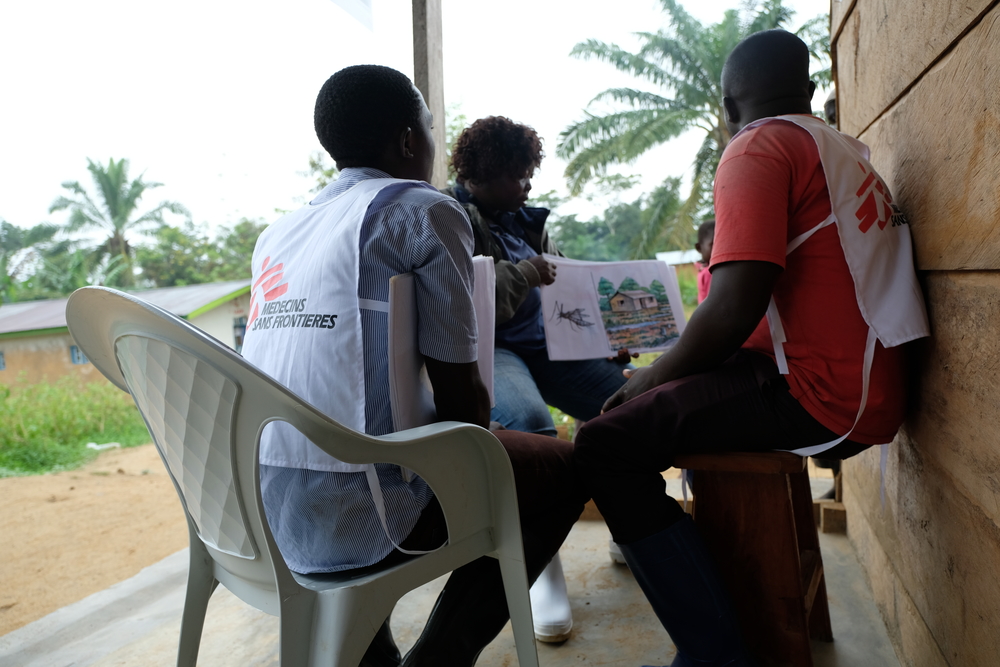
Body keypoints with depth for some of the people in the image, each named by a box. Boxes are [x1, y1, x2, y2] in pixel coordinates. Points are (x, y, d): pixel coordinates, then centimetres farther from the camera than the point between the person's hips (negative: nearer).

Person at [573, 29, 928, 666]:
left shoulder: (758, 147, -10)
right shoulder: (843, 151, 18)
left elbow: (735, 306, -22)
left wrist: (656, 376, -7)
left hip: (817, 397, -10)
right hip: (865, 391, 10)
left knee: (605, 445, -15)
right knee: (675, 393, 26)